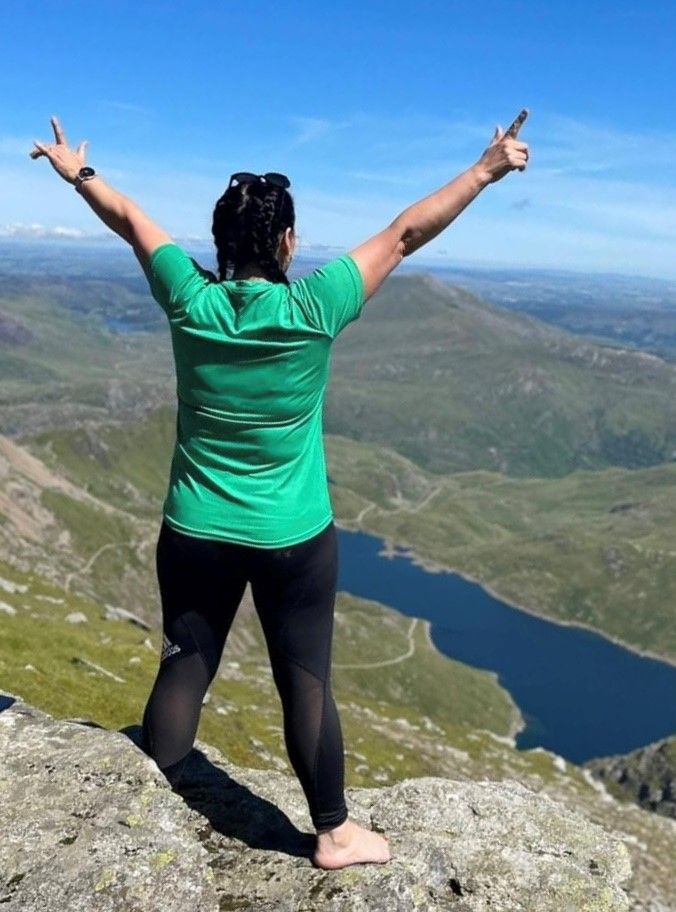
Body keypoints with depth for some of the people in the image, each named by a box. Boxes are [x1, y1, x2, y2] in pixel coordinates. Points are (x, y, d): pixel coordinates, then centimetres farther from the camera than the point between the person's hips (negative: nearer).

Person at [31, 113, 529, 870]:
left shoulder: (190, 300, -8)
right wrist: (487, 170, 2)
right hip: (294, 540, -3)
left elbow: (130, 220, 9)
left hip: (195, 534, 3)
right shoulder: (313, 309, -16)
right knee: (306, 683, 9)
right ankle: (333, 833, 27)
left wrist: (77, 172, 26)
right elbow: (406, 234, -8)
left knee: (183, 673, 15)